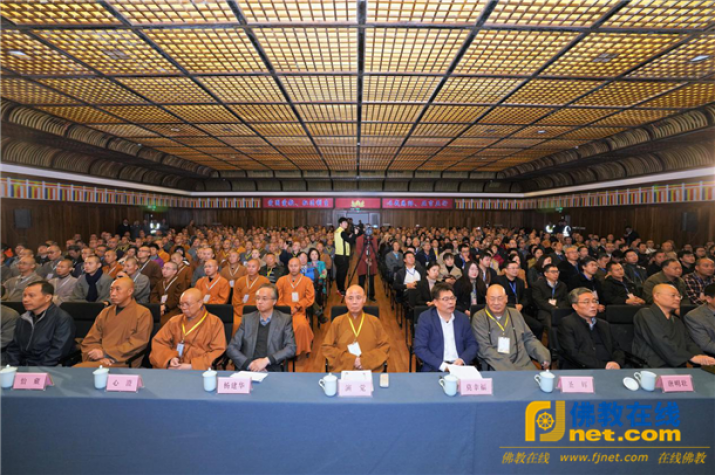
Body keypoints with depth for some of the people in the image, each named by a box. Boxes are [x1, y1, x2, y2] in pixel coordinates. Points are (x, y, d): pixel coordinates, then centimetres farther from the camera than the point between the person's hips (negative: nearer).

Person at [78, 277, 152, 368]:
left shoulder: (143, 313, 1)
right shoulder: (105, 313, 18)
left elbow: (138, 343, -7)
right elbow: (90, 341, 12)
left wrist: (106, 353, -9)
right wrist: (100, 357, -8)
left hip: (123, 364, -5)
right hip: (99, 360, 5)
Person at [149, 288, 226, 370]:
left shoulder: (214, 322, 2)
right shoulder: (174, 321, 15)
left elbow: (218, 351, -4)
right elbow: (158, 342, 11)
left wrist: (192, 366, -12)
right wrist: (170, 358, -8)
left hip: (200, 370, -2)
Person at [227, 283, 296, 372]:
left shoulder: (285, 320, 6)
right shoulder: (247, 319, 12)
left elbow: (291, 348, -1)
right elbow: (231, 348, 7)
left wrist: (266, 360, -14)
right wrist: (249, 364, -9)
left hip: (272, 371, 0)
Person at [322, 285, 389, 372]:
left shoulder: (374, 321, 9)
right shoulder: (337, 322, 8)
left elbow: (384, 346, 8)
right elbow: (327, 347, 6)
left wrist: (365, 360, -6)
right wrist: (350, 359, -5)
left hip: (370, 369, 1)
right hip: (342, 370, 0)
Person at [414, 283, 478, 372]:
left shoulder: (463, 318, 10)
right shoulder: (425, 318, -3)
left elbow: (472, 344, 12)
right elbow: (419, 349, -8)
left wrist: (462, 360, -8)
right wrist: (443, 365, -18)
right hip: (435, 368, -3)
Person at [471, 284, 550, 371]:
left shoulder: (515, 314, 15)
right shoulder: (479, 318, -1)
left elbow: (529, 339, 20)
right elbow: (485, 349, -8)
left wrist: (544, 358, 3)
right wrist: (508, 369, -17)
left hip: (523, 365, 4)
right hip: (495, 369, -4)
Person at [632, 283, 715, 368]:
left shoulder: (677, 321, 24)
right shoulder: (645, 314, -4)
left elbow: (689, 343, 13)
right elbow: (661, 343, -14)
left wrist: (700, 356, -8)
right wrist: (691, 357, -15)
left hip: (679, 368, 7)